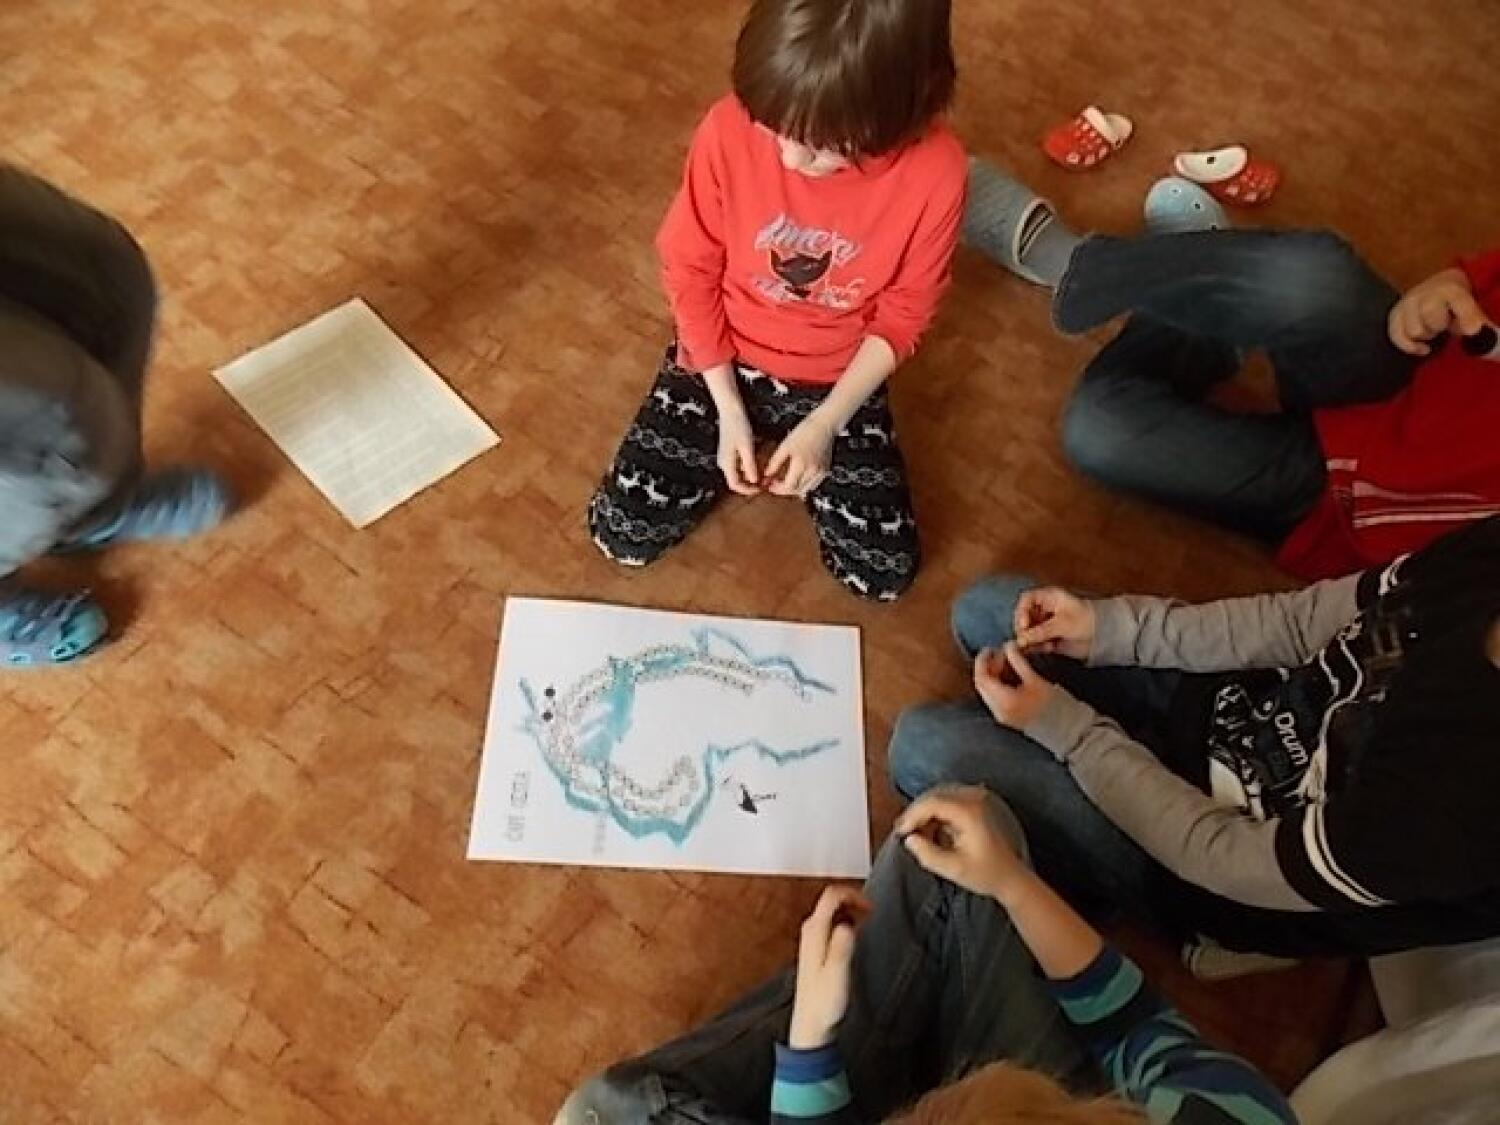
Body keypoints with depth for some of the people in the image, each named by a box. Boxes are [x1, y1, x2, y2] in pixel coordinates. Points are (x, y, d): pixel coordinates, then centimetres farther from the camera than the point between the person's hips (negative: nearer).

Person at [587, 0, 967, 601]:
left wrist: (824, 424, -17)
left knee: (885, 572, -3)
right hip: (722, 357, 0)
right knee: (623, 535, -5)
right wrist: (729, 409, -13)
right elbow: (690, 272, -11)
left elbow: (902, 316, -10)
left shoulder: (934, 171, -24)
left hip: (838, 377, 0)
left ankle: (803, 460, 23)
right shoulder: (730, 129, -25)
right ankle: (757, 445, 19)